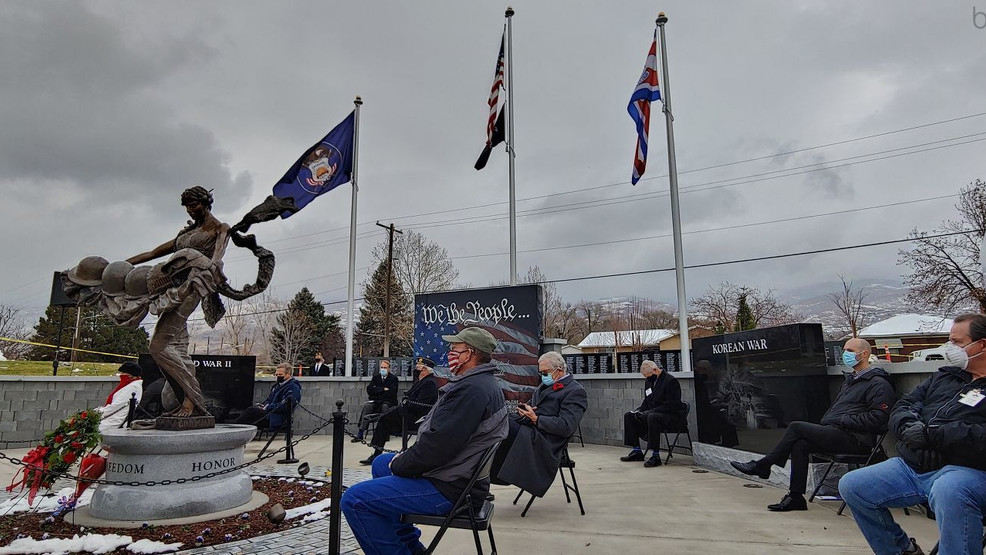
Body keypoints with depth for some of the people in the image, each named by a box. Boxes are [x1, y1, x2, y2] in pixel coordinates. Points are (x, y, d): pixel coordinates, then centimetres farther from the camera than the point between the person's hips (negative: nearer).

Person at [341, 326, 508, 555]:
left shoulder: (472, 389, -24)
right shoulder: (482, 383, 11)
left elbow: (437, 444, -27)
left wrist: (399, 465, -10)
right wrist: (404, 459, 6)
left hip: (449, 488, -11)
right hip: (460, 474, 11)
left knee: (354, 500, -15)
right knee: (381, 463, 28)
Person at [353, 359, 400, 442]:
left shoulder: (393, 378, 6)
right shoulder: (376, 376, 17)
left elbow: (392, 393, -9)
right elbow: (369, 390, 4)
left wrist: (377, 390, -5)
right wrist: (383, 389, -5)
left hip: (388, 402, -3)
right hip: (375, 401, 3)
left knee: (385, 407, -37)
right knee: (367, 406, -28)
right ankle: (360, 434, -34)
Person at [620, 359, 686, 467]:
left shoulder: (670, 381, -16)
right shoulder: (649, 381, 12)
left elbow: (671, 405, -22)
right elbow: (646, 401, 22)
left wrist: (652, 411, -25)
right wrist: (639, 410, 1)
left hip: (673, 415, -9)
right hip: (653, 413, 9)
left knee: (652, 418, -38)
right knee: (628, 416, -2)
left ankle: (656, 456, -32)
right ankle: (637, 451, 2)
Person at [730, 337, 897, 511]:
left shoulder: (878, 384, -4)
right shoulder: (850, 380, 26)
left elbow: (877, 418, -15)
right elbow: (834, 407, 29)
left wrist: (843, 420, -13)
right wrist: (824, 423, 11)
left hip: (854, 439, -9)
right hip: (836, 433, 9)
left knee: (796, 427, -17)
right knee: (800, 445, -15)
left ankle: (762, 465, -8)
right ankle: (795, 497, -12)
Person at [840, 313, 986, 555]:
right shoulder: (944, 376, 21)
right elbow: (902, 406, 16)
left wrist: (932, 434, -21)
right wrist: (909, 425, -6)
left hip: (967, 469, -7)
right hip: (912, 467, 7)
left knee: (948, 491, -41)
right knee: (850, 485, 0)